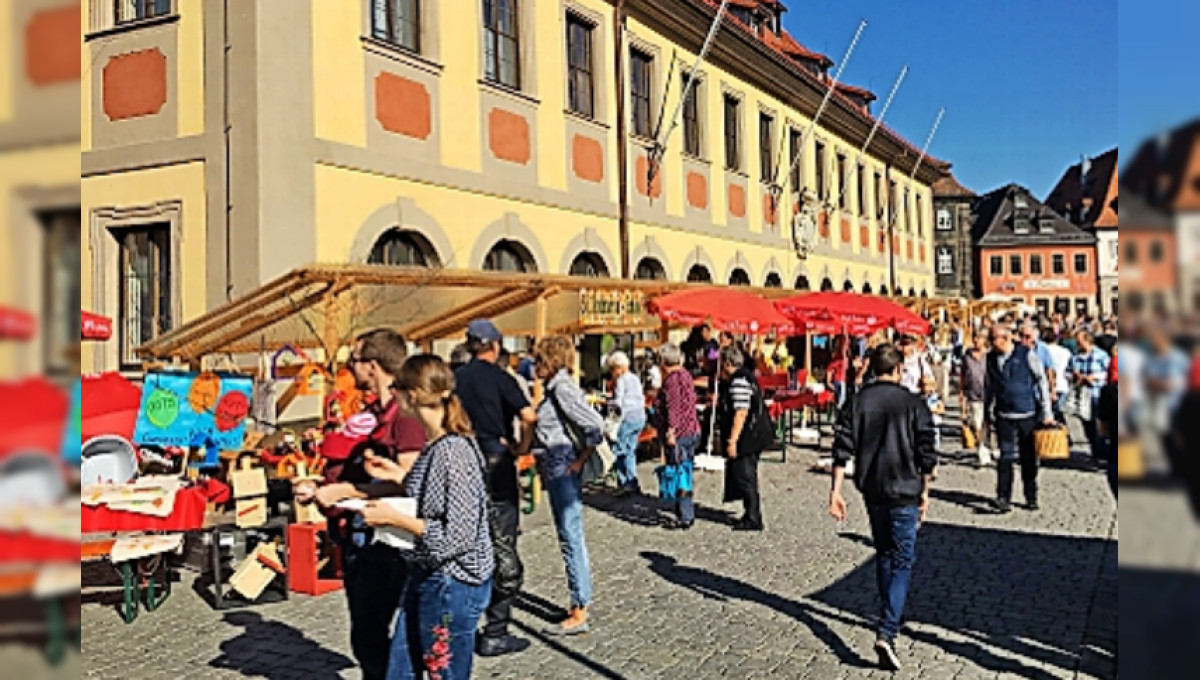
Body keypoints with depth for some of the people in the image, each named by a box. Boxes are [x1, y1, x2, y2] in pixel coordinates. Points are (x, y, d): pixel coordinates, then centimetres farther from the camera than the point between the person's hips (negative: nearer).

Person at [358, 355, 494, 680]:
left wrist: (394, 518, -19)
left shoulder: (454, 452, -24)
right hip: (426, 579, 10)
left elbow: (458, 536, -25)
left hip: (452, 586, -10)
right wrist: (398, 476, 11)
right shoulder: (437, 445, 5)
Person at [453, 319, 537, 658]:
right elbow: (528, 416, -21)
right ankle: (495, 634, 5)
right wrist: (522, 447, -7)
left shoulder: (455, 379, 7)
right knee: (503, 552, 2)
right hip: (496, 466, -5)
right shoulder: (499, 378, -9)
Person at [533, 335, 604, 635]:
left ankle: (580, 613, 2)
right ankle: (578, 603, 25)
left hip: (564, 473, -10)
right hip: (555, 473, 10)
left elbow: (595, 426, -24)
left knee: (571, 538, -5)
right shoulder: (554, 388, 12)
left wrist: (580, 461, -16)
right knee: (569, 538, 15)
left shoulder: (563, 388, -16)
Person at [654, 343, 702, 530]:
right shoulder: (684, 374, 12)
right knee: (686, 473, 16)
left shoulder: (672, 379, -16)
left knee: (680, 475, -4)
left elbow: (673, 409, -21)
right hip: (691, 431, 10)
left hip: (678, 435, -10)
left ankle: (684, 518, 1)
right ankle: (688, 513, 25)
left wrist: (670, 432, -21)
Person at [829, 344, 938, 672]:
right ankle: (886, 633, -14)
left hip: (872, 490, 4)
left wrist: (836, 491, -1)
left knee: (884, 554, 22)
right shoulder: (913, 404, -6)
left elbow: (843, 449, -4)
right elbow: (926, 453, -5)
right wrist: (924, 492, 6)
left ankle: (891, 617, 36)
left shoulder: (857, 402, 1)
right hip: (904, 491, -4)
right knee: (903, 562, -1)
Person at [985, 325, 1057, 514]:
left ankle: (1031, 497, 20)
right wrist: (989, 414, 15)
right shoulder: (991, 359, 5)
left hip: (1028, 415, -2)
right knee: (1006, 456, -6)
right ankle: (1003, 498, -6)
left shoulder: (1026, 354, -5)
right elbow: (989, 388, 15)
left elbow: (1042, 382, -2)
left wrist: (1047, 412, -5)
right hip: (1004, 416, 2)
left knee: (1029, 457, 8)